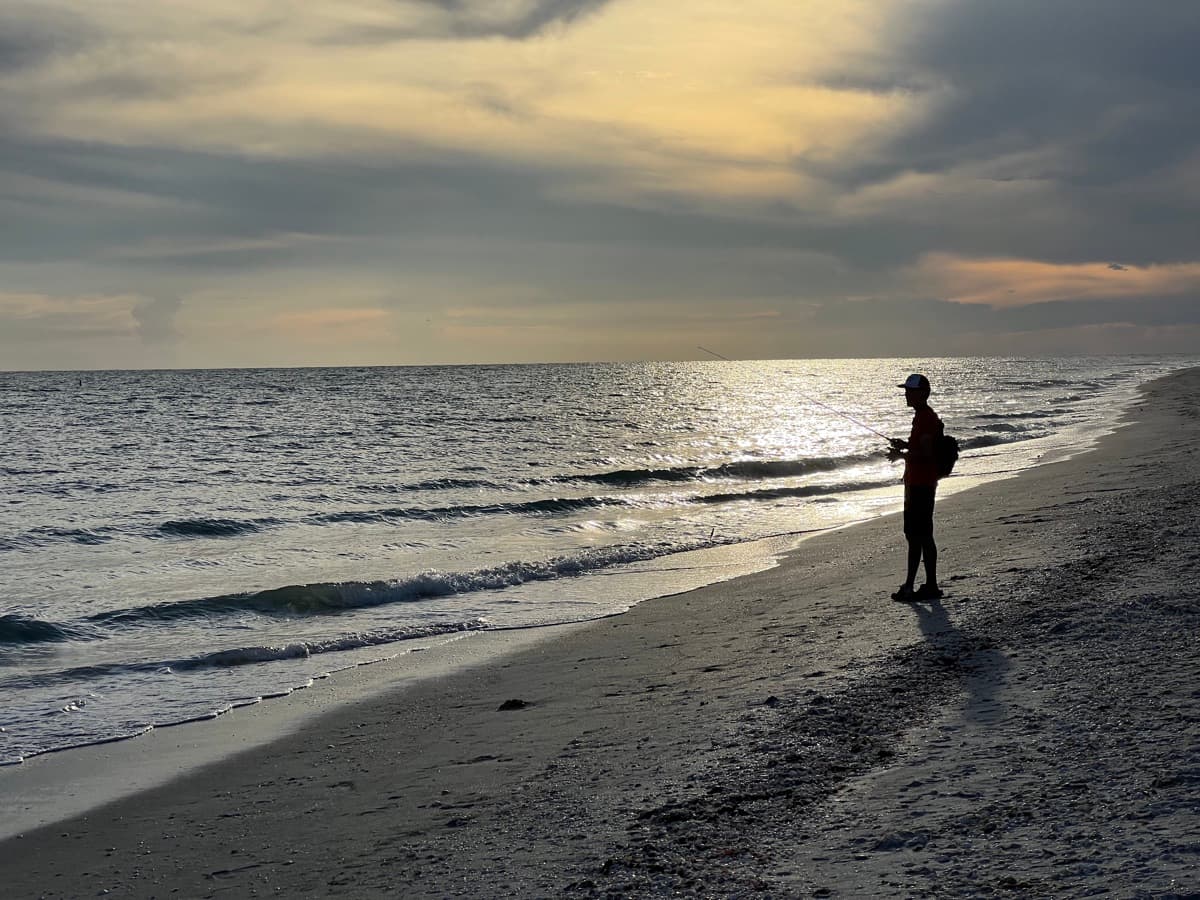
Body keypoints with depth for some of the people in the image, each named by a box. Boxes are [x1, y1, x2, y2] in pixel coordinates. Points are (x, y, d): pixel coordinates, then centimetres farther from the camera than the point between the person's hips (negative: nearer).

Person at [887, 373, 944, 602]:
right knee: (913, 535, 13)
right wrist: (905, 446, 13)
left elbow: (925, 453, -22)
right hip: (916, 483, 11)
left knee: (921, 536, -7)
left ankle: (931, 587, -3)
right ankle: (909, 587, 18)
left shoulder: (926, 418, -16)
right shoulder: (922, 416, 16)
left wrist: (901, 454, -16)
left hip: (921, 485, -11)